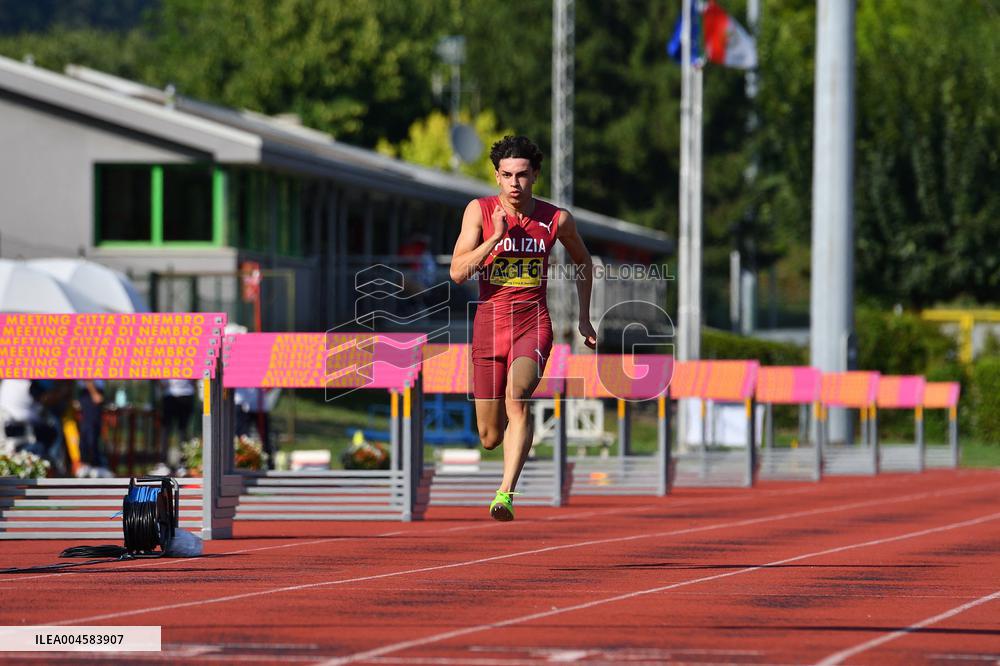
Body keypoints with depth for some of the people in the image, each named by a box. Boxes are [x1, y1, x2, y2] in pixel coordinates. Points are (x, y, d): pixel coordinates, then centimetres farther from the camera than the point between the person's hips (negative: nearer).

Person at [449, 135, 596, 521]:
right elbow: (458, 273, -10)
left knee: (517, 399, -30)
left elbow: (584, 263, 21)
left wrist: (584, 318, 18)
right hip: (488, 322, 1)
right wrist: (497, 237, -19)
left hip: (533, 323, -1)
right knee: (490, 439, 6)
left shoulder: (557, 220, 1)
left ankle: (506, 494, -37)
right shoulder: (479, 211, -2)